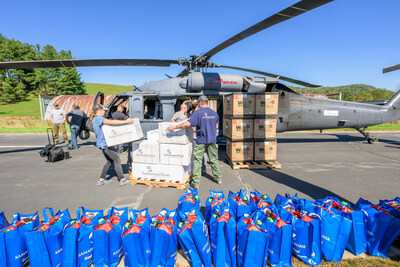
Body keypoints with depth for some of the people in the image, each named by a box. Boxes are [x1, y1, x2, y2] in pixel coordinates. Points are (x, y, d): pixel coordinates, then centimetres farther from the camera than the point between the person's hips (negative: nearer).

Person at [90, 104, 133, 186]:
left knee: (109, 161, 18)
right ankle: (122, 180, 1)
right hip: (105, 144, -10)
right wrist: (126, 121, -27)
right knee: (117, 160, -4)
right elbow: (111, 122, -28)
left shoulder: (95, 119, 17)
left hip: (103, 144, 10)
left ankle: (101, 180, 24)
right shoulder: (98, 118, -15)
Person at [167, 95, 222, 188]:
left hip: (201, 141, -5)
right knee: (214, 160, 16)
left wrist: (174, 127, -11)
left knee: (197, 161, 3)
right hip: (212, 140, 5)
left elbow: (188, 124, -19)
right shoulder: (214, 113, 6)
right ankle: (218, 178, 27)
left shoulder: (198, 112, -11)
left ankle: (195, 183, 7)